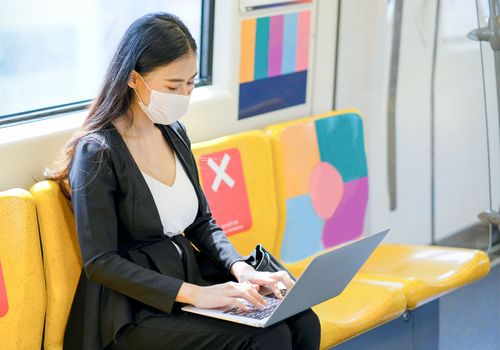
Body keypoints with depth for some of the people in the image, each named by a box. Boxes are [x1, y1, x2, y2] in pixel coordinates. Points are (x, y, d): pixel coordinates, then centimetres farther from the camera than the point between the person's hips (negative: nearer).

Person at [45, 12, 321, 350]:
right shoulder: (97, 153, -13)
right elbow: (100, 262, -18)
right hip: (133, 312, -7)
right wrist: (194, 294, -25)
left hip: (190, 279, 7)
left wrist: (240, 268, -3)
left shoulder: (174, 133, 10)